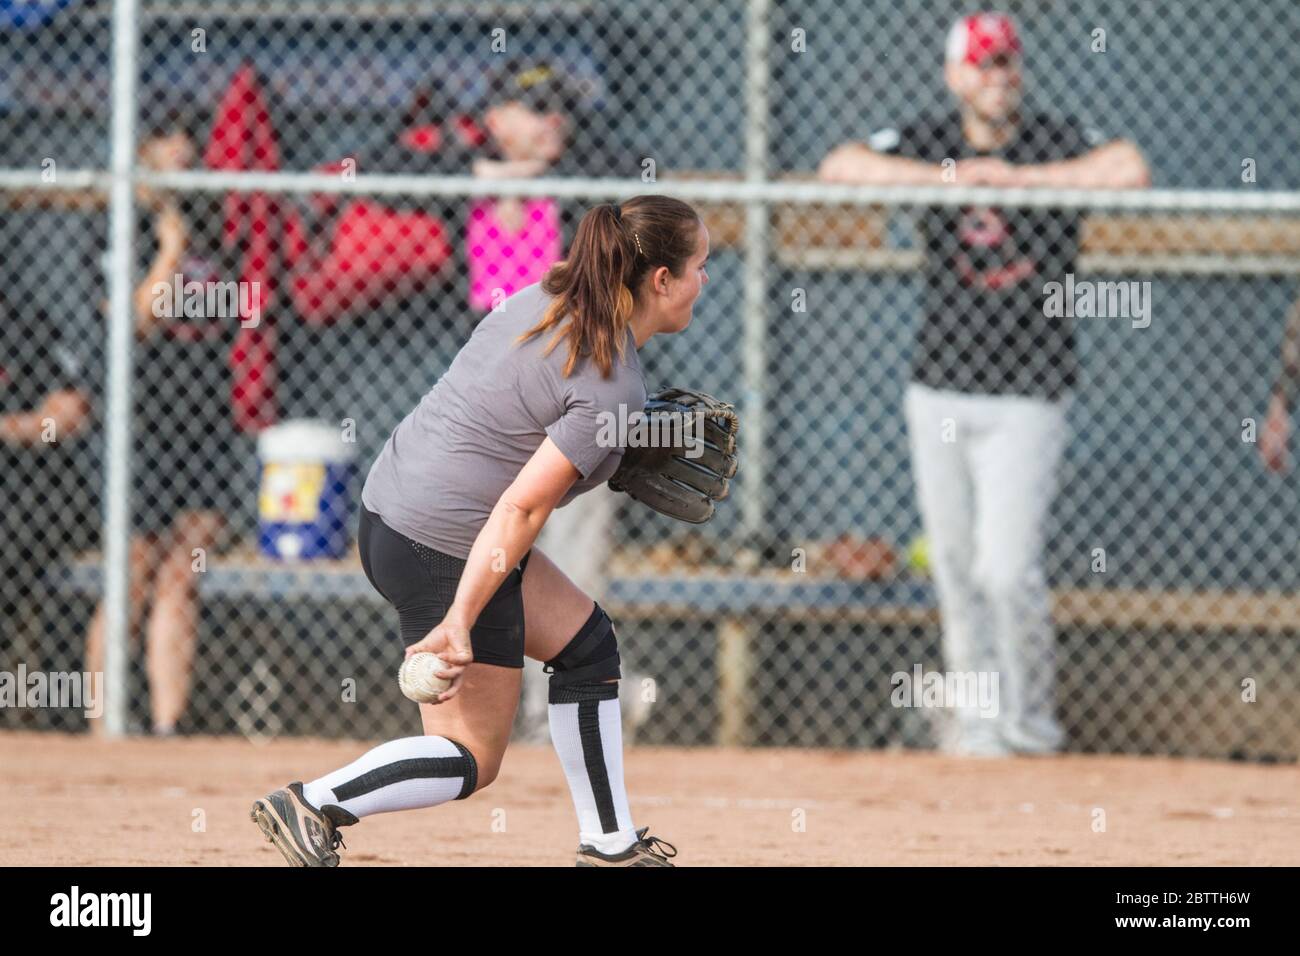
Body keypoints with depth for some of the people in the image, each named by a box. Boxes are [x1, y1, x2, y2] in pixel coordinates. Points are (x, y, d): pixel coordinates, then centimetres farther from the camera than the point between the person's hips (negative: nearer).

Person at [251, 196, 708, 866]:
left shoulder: (541, 302, 6)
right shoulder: (613, 388, -18)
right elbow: (521, 508, -23)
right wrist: (459, 623, -24)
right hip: (446, 550, -10)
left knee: (585, 642, 20)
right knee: (470, 760, 1)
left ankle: (609, 845, 24)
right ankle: (313, 806, -7)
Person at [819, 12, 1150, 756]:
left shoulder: (1057, 143, -5)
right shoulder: (930, 143, 3)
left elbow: (1131, 171, -26)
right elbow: (840, 167, -12)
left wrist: (1015, 175, -21)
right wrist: (948, 176, -20)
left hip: (1027, 397, -3)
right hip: (939, 388, 3)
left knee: (1007, 568, -10)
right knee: (956, 569, 7)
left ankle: (1031, 723, 8)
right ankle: (977, 721, 20)